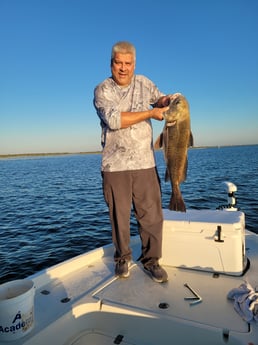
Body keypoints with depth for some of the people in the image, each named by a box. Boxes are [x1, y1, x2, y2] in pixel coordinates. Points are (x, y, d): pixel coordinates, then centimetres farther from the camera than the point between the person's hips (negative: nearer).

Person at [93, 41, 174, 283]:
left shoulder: (144, 83, 10)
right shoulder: (102, 90, -2)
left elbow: (158, 98, 27)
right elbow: (113, 120, -18)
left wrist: (164, 100, 2)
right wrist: (150, 113, -17)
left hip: (145, 163, 3)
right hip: (115, 165, -2)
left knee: (152, 215, 3)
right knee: (119, 216, 8)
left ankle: (151, 260, 21)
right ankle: (122, 258, 29)